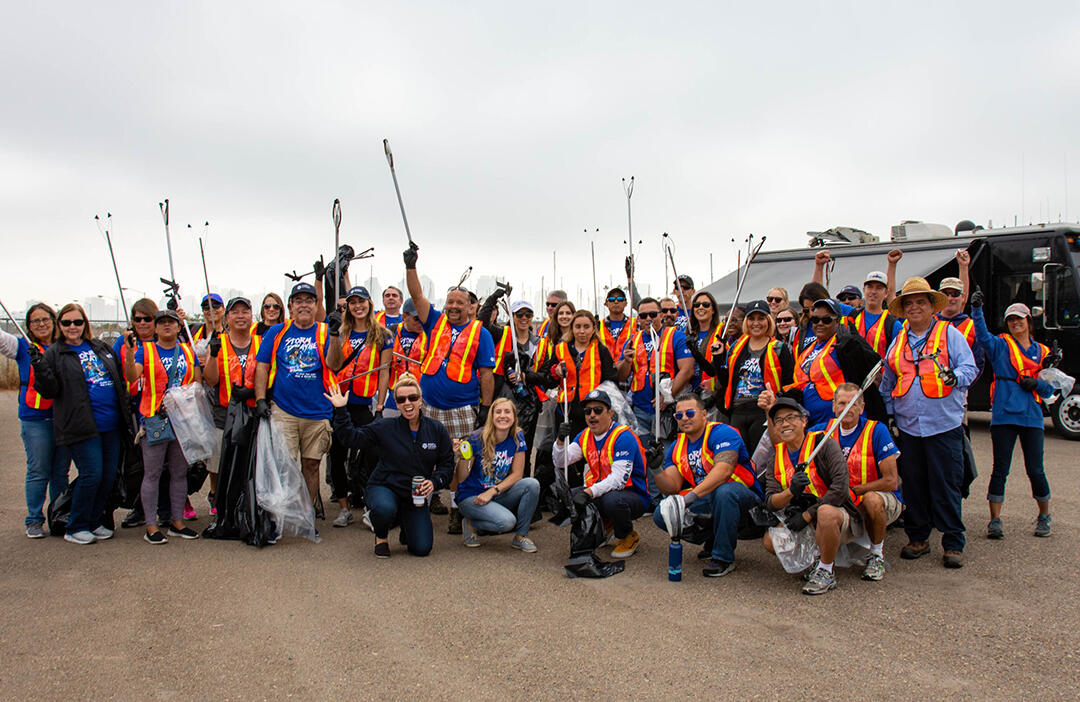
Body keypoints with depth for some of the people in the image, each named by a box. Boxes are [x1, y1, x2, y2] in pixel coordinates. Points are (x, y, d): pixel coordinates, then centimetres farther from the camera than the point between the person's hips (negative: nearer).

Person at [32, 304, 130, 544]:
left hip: (111, 425, 5)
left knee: (109, 475, 6)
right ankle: (75, 528, 7)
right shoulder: (54, 354, 2)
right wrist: (40, 368, -20)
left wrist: (126, 406, 15)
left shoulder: (100, 347, 16)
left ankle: (94, 522, 22)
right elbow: (50, 391, -4)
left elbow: (119, 379, 23)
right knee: (91, 474, -9)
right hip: (81, 425, -5)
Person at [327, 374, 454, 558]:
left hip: (415, 495, 2)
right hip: (384, 488, -2)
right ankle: (381, 536, 0)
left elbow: (447, 464, 3)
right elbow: (352, 439, -5)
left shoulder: (436, 430, -1)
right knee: (385, 509, -39)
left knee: (422, 548, -9)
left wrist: (434, 482, -15)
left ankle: (407, 525, 29)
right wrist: (341, 411, -14)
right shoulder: (384, 427, -5)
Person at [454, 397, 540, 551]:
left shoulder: (517, 437, -5)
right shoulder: (477, 439, -16)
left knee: (532, 484, -21)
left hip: (497, 495, 4)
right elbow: (461, 479, -13)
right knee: (507, 521, -30)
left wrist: (492, 492, -15)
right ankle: (471, 524, 1)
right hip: (471, 497, -4)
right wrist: (462, 458, -32)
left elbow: (517, 474, -4)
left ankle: (520, 536, -5)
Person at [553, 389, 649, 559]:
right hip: (600, 492, 7)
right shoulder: (585, 436, 4)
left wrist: (589, 492, -40)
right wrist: (561, 440, -20)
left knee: (612, 500, -38)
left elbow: (618, 479, -29)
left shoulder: (623, 436, -20)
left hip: (633, 495, -7)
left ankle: (629, 536, -5)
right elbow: (561, 461, 0)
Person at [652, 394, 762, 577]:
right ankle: (712, 540, 10)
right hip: (705, 500, 6)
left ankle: (723, 557, -19)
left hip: (744, 495, -6)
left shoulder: (721, 433, -16)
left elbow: (723, 470, -33)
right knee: (661, 516, -11)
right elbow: (672, 488, -3)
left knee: (724, 491, -39)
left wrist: (691, 496, -43)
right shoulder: (677, 447, 5)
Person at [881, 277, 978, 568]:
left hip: (944, 425, -4)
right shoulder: (898, 341, 14)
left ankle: (953, 543, 10)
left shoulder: (950, 334, 2)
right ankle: (917, 538, 22)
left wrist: (955, 376, -27)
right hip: (908, 426, 4)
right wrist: (887, 415, 13)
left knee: (946, 486, -1)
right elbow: (887, 383, 19)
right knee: (913, 485, 9)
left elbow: (969, 368, -5)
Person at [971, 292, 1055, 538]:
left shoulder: (1042, 352, 14)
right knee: (1000, 469, 0)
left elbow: (1050, 390, 16)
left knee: (1035, 470, 4)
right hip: (1004, 416, -2)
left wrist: (1037, 383, -7)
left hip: (1031, 417, 2)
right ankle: (995, 520, 7)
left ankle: (1044, 516, 26)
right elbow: (982, 336, -18)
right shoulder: (1000, 345, 5)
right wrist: (977, 309, -33)